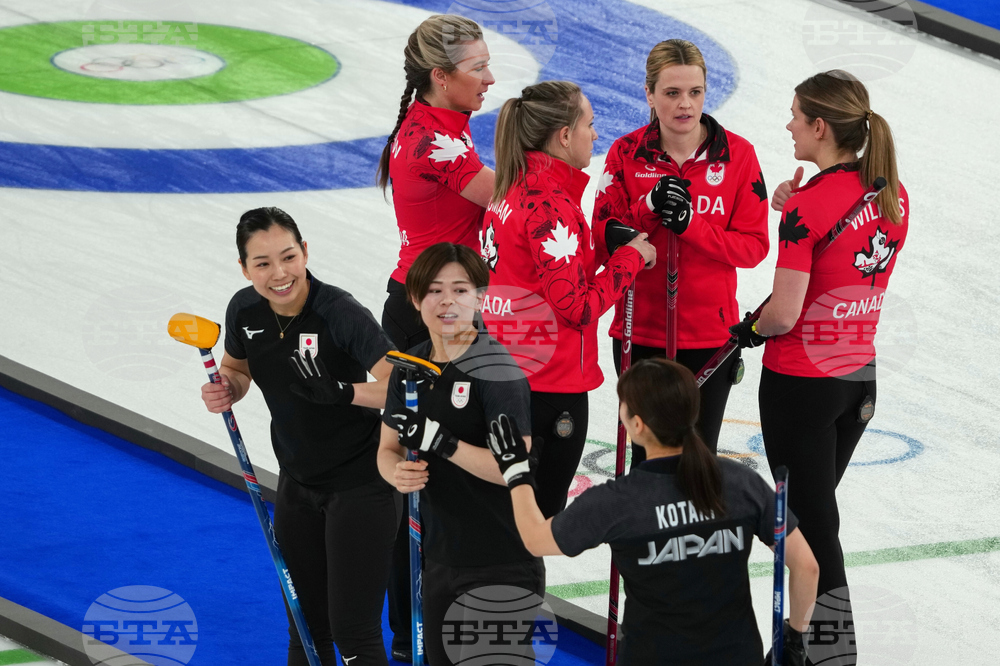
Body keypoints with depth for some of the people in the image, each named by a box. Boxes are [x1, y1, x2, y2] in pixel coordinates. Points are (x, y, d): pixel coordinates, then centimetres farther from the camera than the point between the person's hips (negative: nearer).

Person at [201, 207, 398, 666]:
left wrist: (339, 391, -41)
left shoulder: (340, 313, -26)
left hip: (361, 486, -6)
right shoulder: (245, 310, -7)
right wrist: (225, 390, -9)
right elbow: (237, 370, 13)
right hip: (298, 484, 6)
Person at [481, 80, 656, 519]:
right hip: (551, 386, -9)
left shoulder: (512, 189, 8)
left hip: (507, 378, 9)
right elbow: (579, 308, -20)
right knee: (541, 517, 0)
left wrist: (612, 247, 7)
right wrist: (631, 257, -8)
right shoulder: (550, 205, -20)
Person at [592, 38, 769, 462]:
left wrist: (691, 225, -21)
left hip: (710, 334, 0)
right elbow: (602, 241, -5)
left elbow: (753, 247, -6)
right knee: (648, 456, 8)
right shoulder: (627, 154, -3)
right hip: (640, 329, 1)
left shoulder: (737, 154, -5)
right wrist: (649, 209, -21)